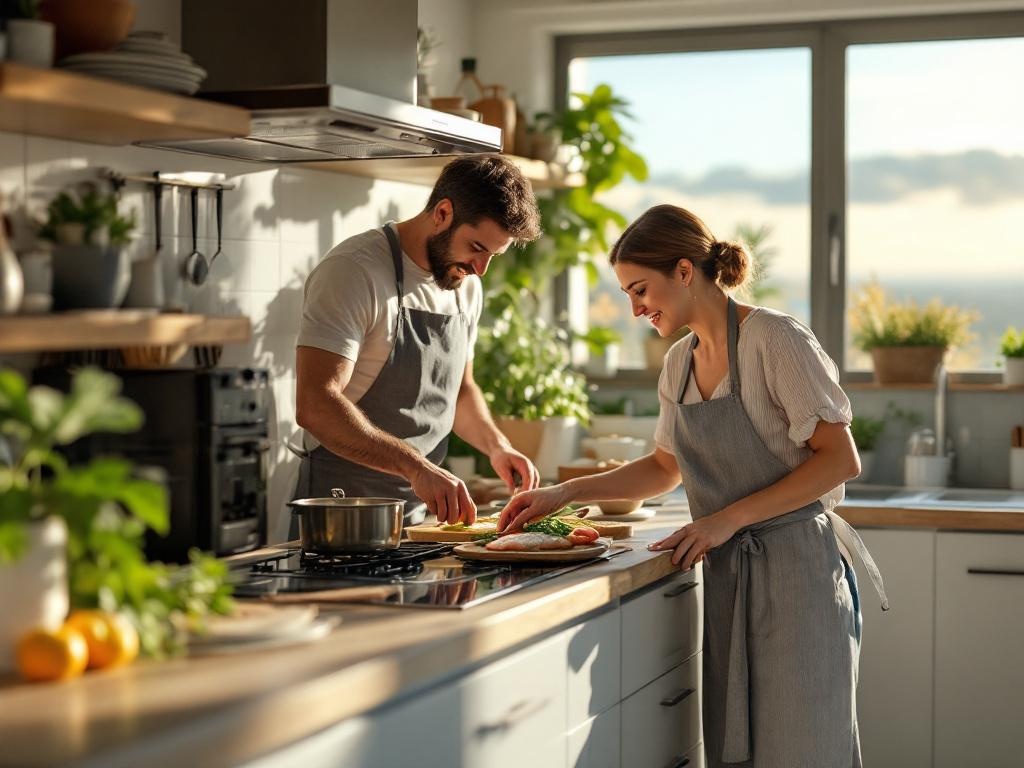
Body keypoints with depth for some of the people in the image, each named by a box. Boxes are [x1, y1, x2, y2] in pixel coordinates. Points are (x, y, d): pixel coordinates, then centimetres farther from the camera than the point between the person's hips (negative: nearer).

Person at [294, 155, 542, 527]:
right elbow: (315, 405, -27)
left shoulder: (467, 287, 10)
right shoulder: (354, 272, -16)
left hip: (423, 511, 7)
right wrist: (416, 466, -34)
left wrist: (497, 446, 4)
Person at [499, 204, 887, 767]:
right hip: (726, 574, 7)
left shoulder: (774, 340, -13)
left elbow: (840, 460, -15)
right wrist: (566, 493, 12)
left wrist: (728, 518, -19)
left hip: (794, 567, -7)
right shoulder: (680, 362, 10)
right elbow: (665, 468, 23)